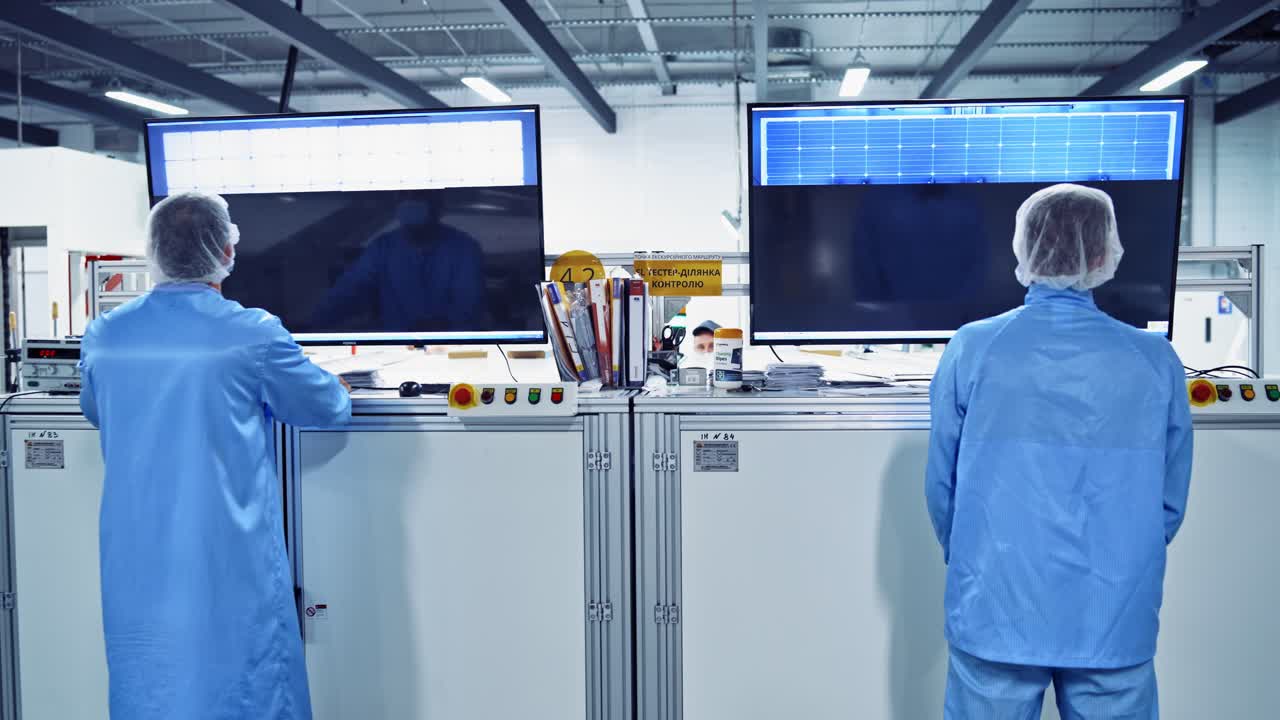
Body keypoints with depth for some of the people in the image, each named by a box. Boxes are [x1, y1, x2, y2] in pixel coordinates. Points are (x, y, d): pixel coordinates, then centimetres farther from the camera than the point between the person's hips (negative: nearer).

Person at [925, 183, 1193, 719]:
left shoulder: (972, 349, -9)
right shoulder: (1156, 361, -6)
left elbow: (942, 484, -1)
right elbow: (1170, 499, 3)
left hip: (995, 612, 0)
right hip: (1115, 620, 1)